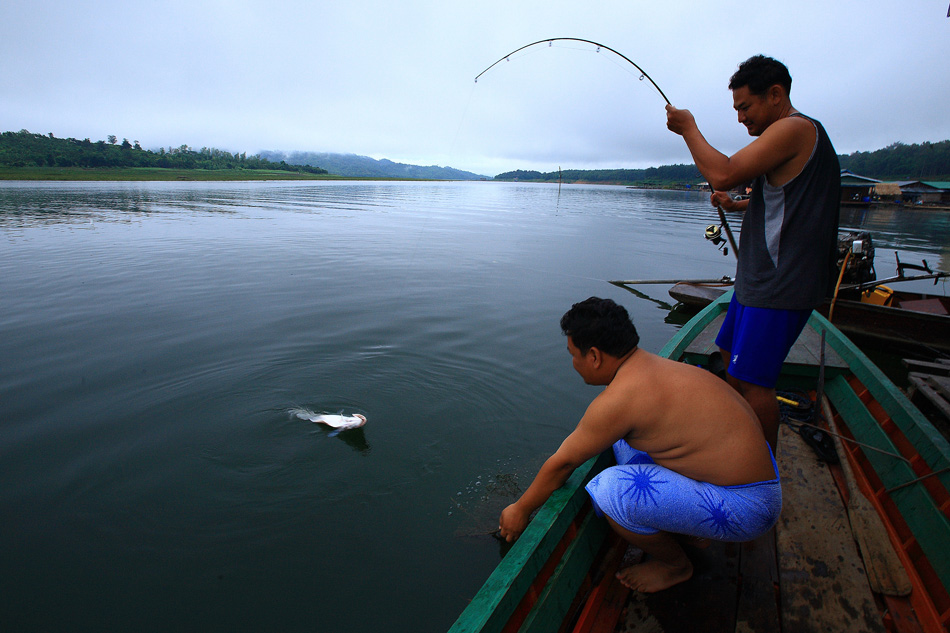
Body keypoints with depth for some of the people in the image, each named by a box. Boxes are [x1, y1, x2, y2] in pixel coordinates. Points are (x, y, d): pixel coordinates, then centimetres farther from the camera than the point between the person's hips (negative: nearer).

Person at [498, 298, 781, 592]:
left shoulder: (619, 399, -24)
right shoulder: (656, 366, 4)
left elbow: (563, 463, -11)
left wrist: (521, 509, 2)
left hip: (743, 510, -9)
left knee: (610, 490, -23)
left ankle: (676, 564, 7)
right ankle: (691, 531, 22)